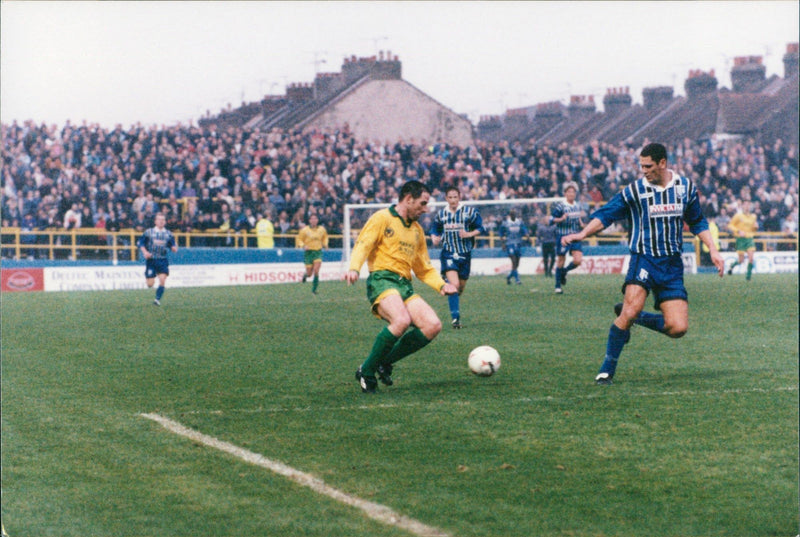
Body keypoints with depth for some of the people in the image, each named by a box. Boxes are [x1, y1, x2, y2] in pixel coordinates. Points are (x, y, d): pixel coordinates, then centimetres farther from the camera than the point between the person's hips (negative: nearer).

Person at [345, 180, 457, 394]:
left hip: (405, 286, 7)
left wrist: (441, 285, 12)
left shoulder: (417, 230, 25)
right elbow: (362, 244, -9)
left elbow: (424, 269, 30)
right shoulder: (382, 218, 3)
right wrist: (354, 268, -28)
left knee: (433, 326, -14)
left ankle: (385, 362, 2)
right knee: (402, 321, -33)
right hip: (382, 280, -7)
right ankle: (366, 372, -16)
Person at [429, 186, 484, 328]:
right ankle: (455, 317, -18)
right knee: (454, 285, -20)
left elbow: (481, 228, 2)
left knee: (461, 287, 11)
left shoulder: (469, 212, -2)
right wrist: (435, 238, -4)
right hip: (448, 254, -1)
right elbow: (434, 230, 18)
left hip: (465, 254, 1)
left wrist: (469, 234, -16)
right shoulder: (441, 215, 4)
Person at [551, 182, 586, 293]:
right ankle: (558, 286, 14)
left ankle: (564, 271, 23)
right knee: (561, 261, 1)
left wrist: (582, 224, 2)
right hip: (562, 237, -5)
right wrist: (561, 219, -26)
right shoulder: (560, 206, -8)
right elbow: (551, 219, -10)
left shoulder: (578, 206, 9)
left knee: (578, 260, -8)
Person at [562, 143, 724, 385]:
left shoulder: (686, 187, 7)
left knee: (678, 328, -8)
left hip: (672, 265, 3)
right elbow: (605, 214, -3)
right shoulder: (634, 190, -1)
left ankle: (631, 317, 18)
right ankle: (607, 368, -10)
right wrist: (583, 233, -19)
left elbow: (697, 222, 20)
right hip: (644, 258, -3)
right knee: (632, 309, -25)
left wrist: (713, 250, 13)